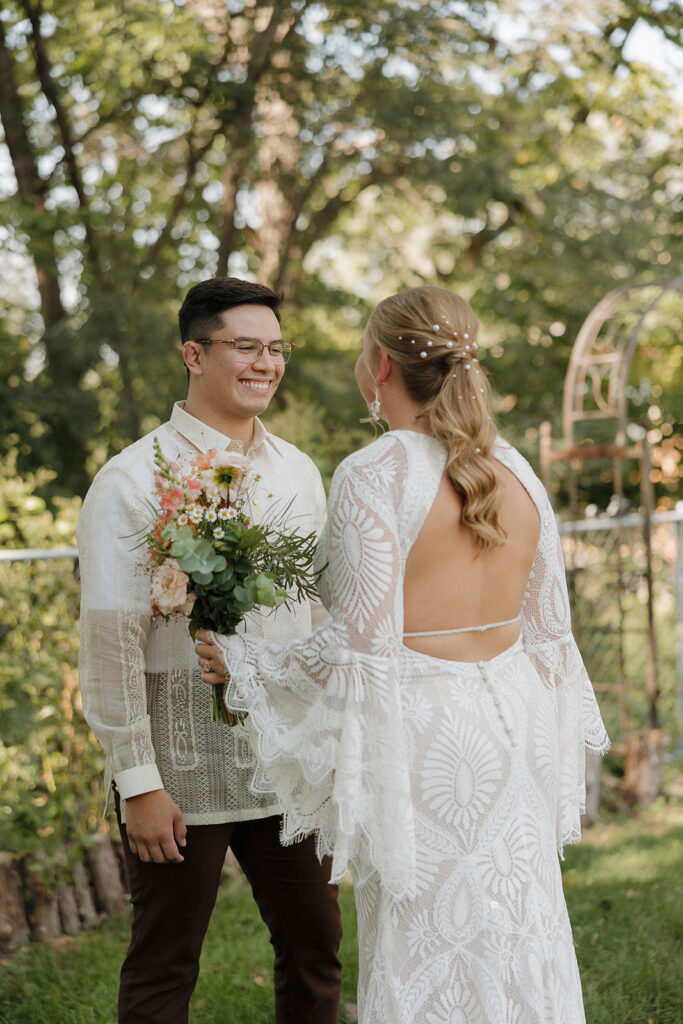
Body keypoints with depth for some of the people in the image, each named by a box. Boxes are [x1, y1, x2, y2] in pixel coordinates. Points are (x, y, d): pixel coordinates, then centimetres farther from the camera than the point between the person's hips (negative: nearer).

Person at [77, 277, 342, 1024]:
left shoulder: (298, 472, 8)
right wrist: (137, 780, -14)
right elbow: (110, 641, -12)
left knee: (316, 948, 14)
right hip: (182, 769, -5)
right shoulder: (134, 481, -11)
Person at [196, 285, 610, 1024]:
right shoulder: (515, 472, 5)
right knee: (515, 953, 15)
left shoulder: (374, 475, -14)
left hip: (424, 738, -6)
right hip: (513, 727, 6)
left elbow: (362, 647, -17)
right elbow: (548, 632, 9)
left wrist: (243, 665, -4)